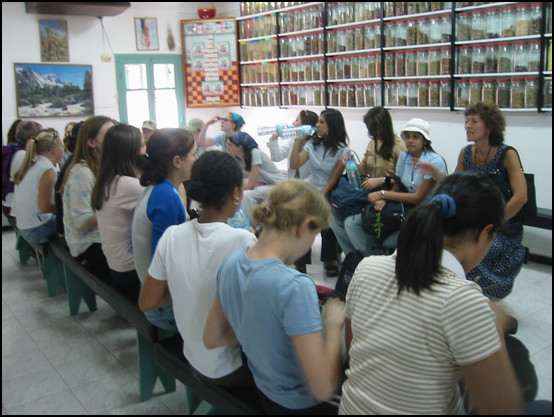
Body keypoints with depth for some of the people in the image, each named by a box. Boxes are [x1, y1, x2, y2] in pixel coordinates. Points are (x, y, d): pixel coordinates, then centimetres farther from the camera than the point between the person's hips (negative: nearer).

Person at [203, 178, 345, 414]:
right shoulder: (295, 287, -33)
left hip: (265, 392, 7)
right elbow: (324, 390, -30)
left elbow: (211, 339, 3)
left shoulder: (232, 262, -10)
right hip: (300, 404, -7)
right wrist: (333, 326, -16)